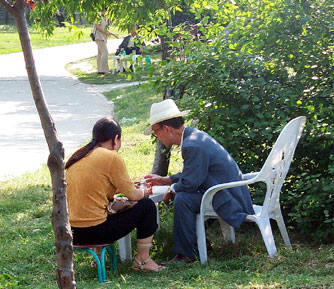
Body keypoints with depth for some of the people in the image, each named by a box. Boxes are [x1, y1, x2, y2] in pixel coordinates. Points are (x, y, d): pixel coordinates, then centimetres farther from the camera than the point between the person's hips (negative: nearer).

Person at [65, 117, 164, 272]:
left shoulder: (77, 156, 12)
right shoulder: (112, 157, -10)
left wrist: (124, 186, 31)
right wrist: (144, 192, 19)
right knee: (147, 206, 7)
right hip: (94, 232, -8)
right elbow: (133, 195, -4)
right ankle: (142, 260, 15)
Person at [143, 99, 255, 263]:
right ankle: (199, 243, 20)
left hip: (228, 201, -11)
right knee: (180, 193, 17)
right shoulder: (195, 135, 10)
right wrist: (165, 180, 18)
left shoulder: (193, 146, -23)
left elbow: (189, 183, -22)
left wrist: (172, 191, -2)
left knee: (182, 199, -23)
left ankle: (187, 254, -13)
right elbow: (191, 174, 21)